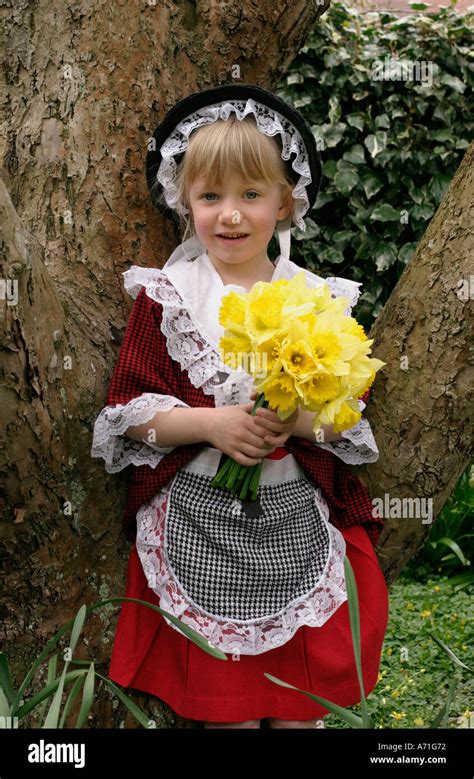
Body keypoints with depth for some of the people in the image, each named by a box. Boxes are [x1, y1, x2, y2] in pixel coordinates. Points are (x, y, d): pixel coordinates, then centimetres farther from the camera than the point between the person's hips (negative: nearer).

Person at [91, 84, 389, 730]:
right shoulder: (165, 297, -1)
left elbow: (353, 407, 3)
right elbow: (128, 408, -3)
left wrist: (297, 420, -17)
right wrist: (211, 422, -18)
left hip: (297, 514, 1)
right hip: (196, 514, -1)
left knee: (304, 690, 9)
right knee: (216, 687, 8)